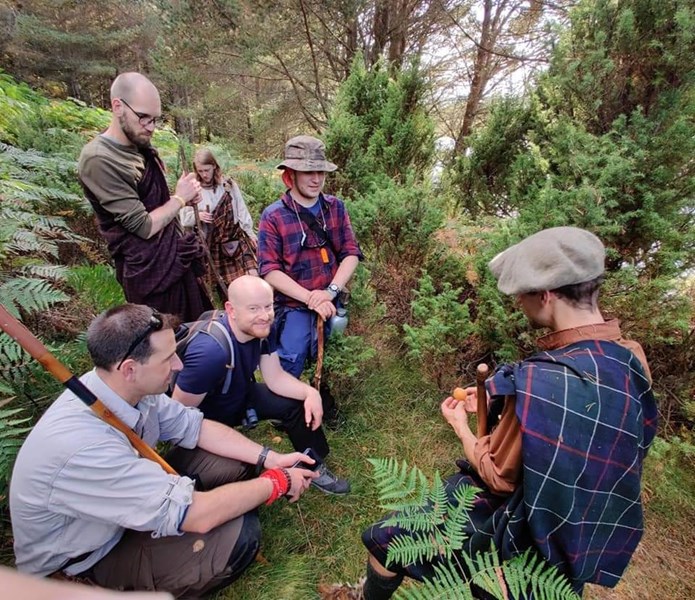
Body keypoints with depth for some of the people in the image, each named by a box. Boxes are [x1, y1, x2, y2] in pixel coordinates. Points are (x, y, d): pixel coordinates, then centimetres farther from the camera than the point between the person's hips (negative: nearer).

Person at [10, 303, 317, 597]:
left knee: (236, 462, -5)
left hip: (124, 506, 6)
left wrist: (268, 458, -13)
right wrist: (277, 482, -23)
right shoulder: (82, 445, -40)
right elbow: (196, 515, -37)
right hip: (83, 561, -6)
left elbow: (194, 427, -5)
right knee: (238, 535, -21)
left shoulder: (128, 387, -18)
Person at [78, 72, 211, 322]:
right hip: (150, 272, -9)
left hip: (177, 258, 9)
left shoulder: (141, 146, 8)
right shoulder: (99, 160, -19)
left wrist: (184, 198, 0)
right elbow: (143, 226, -20)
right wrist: (179, 198, -7)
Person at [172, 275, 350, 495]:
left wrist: (310, 392, -25)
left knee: (297, 404, -2)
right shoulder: (211, 351, -40)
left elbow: (275, 377, -9)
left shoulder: (261, 328, -17)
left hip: (239, 397, 7)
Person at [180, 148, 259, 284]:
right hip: (212, 244, 0)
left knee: (252, 275, -8)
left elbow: (241, 210, 5)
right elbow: (184, 219, 0)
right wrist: (197, 216, -20)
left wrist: (250, 232, 6)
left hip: (236, 238, 1)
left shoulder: (228, 184, 0)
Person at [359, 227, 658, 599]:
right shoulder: (632, 359, -12)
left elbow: (497, 477, -21)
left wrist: (461, 427, -4)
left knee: (381, 542, 8)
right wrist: (496, 403, 5)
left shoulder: (540, 381, -36)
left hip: (524, 536, -7)